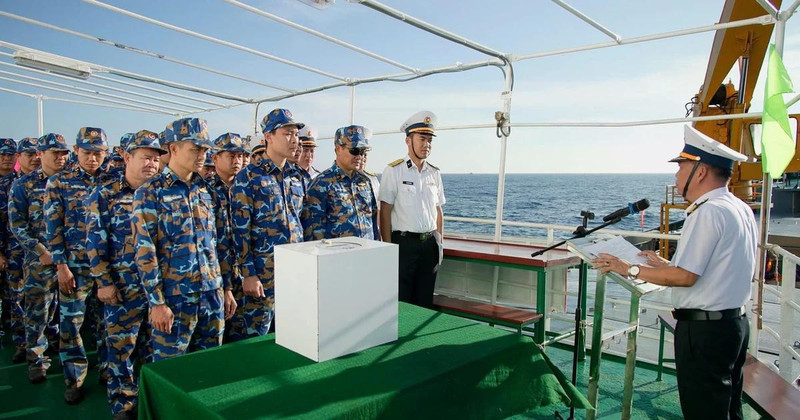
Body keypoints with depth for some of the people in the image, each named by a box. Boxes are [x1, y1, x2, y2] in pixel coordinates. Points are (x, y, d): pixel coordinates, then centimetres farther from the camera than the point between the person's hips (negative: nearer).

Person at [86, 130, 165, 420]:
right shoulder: (105, 195, -3)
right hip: (123, 287, -3)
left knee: (152, 347, 14)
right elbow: (95, 242, -6)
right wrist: (104, 283, -10)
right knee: (122, 348, 5)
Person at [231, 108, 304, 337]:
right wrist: (248, 274, -14)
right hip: (263, 273, -6)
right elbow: (240, 229, -11)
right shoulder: (249, 176, -8)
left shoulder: (296, 178, 11)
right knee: (257, 337, 6)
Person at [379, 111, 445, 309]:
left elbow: (438, 211, 14)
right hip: (404, 242, -5)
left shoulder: (434, 173, 9)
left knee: (425, 303, 14)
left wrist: (439, 243, 9)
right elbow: (385, 212, -8)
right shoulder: (394, 171, -6)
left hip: (429, 243, 5)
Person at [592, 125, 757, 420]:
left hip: (704, 328, -10)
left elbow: (685, 277, -23)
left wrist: (631, 270, -13)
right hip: (736, 321, 10)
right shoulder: (742, 210, 10)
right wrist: (666, 265, 18)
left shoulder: (708, 212, -20)